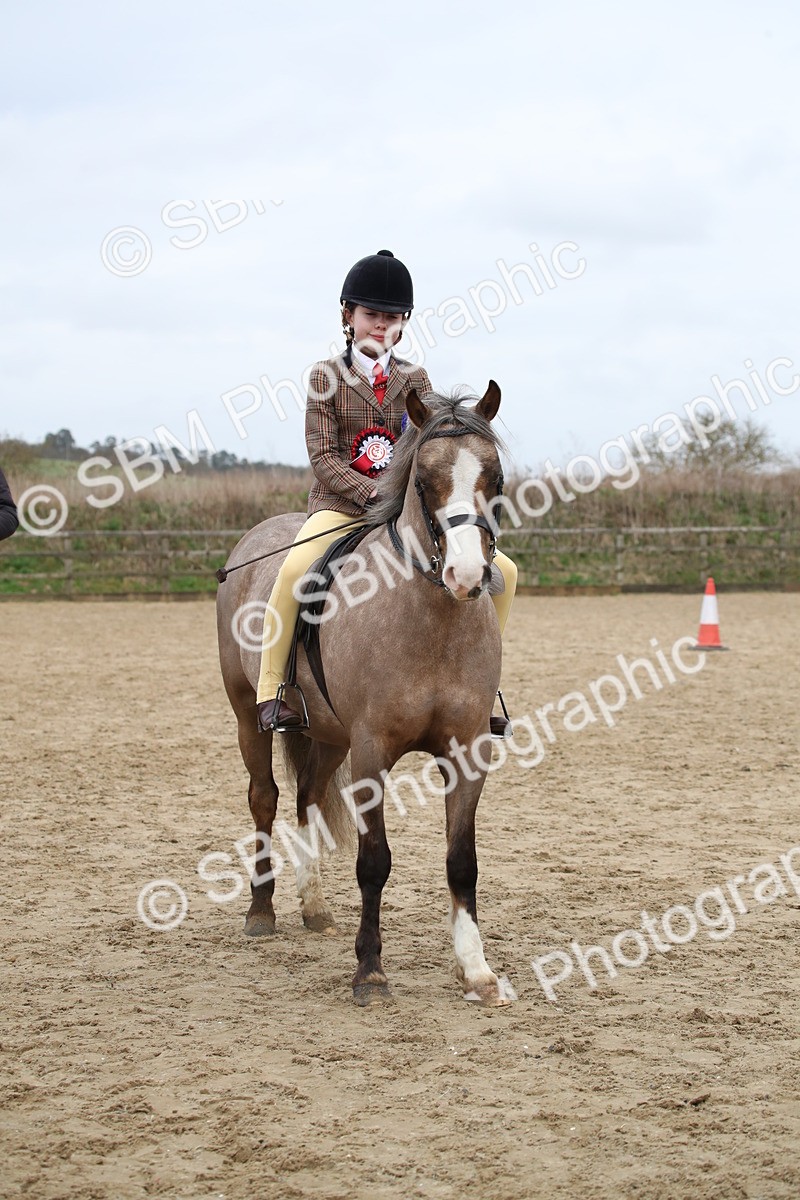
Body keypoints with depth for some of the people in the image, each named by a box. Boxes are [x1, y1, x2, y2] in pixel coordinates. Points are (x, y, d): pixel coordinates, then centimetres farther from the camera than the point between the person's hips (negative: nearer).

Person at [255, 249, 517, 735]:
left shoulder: (415, 380, 10)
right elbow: (323, 457, -6)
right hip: (341, 505, -4)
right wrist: (374, 493, -20)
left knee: (502, 571, -9)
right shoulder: (327, 377, 1)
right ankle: (271, 690, -22)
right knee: (294, 570, -36)